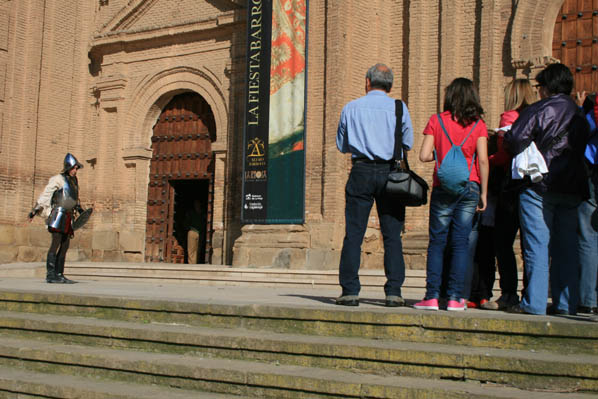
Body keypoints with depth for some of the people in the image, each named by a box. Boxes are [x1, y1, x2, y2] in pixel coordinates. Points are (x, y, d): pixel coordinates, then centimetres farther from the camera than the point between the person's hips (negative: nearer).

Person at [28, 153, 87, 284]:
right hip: (59, 213, -8)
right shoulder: (58, 179, -6)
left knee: (65, 246, 5)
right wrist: (35, 210, -15)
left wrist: (79, 209, 18)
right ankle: (50, 274, -13)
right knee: (56, 243, -12)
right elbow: (45, 194, -10)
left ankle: (59, 274, 7)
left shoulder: (73, 181, 18)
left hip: (68, 217, 8)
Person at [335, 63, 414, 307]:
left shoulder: (351, 108, 5)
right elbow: (408, 143, 9)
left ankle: (349, 291, 0)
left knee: (353, 234, 2)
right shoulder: (399, 108, 4)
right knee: (392, 235, 4)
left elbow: (342, 145, 11)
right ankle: (393, 291, 1)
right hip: (390, 172, 0)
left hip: (361, 172, 0)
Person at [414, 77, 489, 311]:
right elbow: (483, 161, -2)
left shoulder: (436, 121, 1)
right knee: (461, 243, 4)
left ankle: (432, 297, 1)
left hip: (443, 187, -1)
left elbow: (424, 156, -5)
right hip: (470, 187, 1)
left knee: (437, 242, 5)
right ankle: (455, 298, 4)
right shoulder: (478, 125, 3)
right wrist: (483, 193, 3)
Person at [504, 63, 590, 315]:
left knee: (537, 247, -4)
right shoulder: (580, 115, 15)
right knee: (566, 248, 9)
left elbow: (516, 140, -12)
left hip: (539, 187, -5)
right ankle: (566, 303, 11)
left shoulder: (538, 110, -4)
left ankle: (534, 303, -5)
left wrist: (522, 161, 6)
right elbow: (585, 150, 16)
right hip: (572, 190, 6)